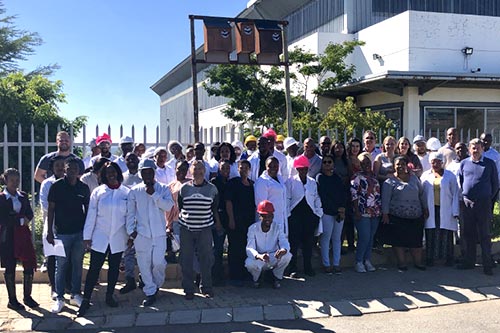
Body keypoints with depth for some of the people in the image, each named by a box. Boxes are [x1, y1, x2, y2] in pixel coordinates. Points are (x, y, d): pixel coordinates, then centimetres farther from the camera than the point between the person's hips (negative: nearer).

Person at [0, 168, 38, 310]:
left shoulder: (23, 196, 10)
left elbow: (30, 214, 6)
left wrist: (15, 217, -11)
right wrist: (20, 220, -12)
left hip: (23, 234, 4)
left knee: (30, 266, 3)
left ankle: (27, 296, 19)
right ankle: (12, 300, 16)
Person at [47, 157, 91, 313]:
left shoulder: (84, 188, 4)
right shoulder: (57, 186, -4)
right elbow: (51, 209, -2)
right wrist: (49, 231, -6)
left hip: (80, 232, 3)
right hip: (62, 232, -2)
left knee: (78, 265, 9)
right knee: (61, 266, 3)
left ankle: (76, 295, 20)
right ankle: (59, 298, 12)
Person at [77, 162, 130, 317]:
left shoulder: (126, 192, 1)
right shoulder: (98, 192, 0)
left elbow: (129, 215, 4)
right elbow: (91, 215, 0)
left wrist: (131, 234, -1)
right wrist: (87, 236, -3)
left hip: (118, 239, 1)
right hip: (100, 238, -1)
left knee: (114, 268, 12)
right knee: (94, 269, 0)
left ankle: (109, 296, 27)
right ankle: (86, 301, 7)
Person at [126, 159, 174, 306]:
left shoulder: (163, 189, 3)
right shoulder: (134, 191, 4)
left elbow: (169, 206, -10)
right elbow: (130, 213, 5)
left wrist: (154, 194, -15)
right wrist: (130, 232, -1)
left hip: (159, 233, -1)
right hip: (141, 233, 1)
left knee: (158, 262, -4)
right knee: (144, 264, 3)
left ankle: (156, 284, 25)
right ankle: (150, 292, 16)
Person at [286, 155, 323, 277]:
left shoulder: (312, 182, 10)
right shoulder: (290, 181, -2)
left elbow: (316, 198, 14)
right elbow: (287, 199, -3)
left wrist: (319, 213, 8)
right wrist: (287, 215, -7)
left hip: (309, 214, 4)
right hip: (295, 215, -3)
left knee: (309, 241, 7)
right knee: (294, 242, -1)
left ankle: (308, 267, 19)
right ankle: (293, 268, 9)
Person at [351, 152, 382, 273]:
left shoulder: (374, 177, 13)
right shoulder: (357, 177, -5)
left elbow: (378, 194, 18)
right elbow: (353, 194, -10)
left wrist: (380, 209, 13)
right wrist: (357, 211, -15)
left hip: (375, 213, 6)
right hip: (363, 213, -6)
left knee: (371, 237, 10)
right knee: (364, 238, -8)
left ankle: (367, 260, 19)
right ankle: (359, 262, 5)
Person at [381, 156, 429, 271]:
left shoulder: (414, 178, 11)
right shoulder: (390, 181, -2)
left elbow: (421, 194, 18)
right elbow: (385, 199, -6)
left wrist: (425, 208, 17)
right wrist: (385, 213, -13)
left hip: (416, 217, 4)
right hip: (397, 217, -3)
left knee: (416, 240, 7)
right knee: (398, 240, -1)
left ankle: (418, 262, 19)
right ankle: (401, 262, 10)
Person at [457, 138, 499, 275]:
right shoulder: (464, 163, 6)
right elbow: (459, 182, 14)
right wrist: (463, 197, 9)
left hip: (484, 204, -3)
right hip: (467, 203, 3)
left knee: (485, 235, 1)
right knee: (469, 234, 10)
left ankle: (487, 265, 6)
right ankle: (469, 261, 20)